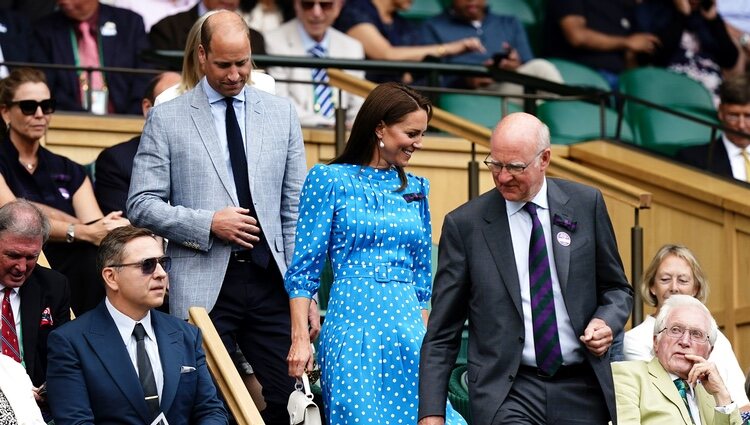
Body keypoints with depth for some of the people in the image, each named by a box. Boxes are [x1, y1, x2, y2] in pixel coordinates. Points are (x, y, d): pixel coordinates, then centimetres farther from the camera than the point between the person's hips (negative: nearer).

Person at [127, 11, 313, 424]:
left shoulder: (281, 113, 11)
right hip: (204, 286, -2)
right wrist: (208, 224, -12)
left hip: (270, 281, 2)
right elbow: (141, 204, 0)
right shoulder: (167, 119, 3)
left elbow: (295, 209, 11)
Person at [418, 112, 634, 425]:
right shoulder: (465, 224, 0)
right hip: (506, 392, -2)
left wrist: (607, 322, -6)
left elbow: (617, 289, 17)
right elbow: (441, 334, 2)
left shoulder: (586, 204, 5)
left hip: (581, 388, 2)